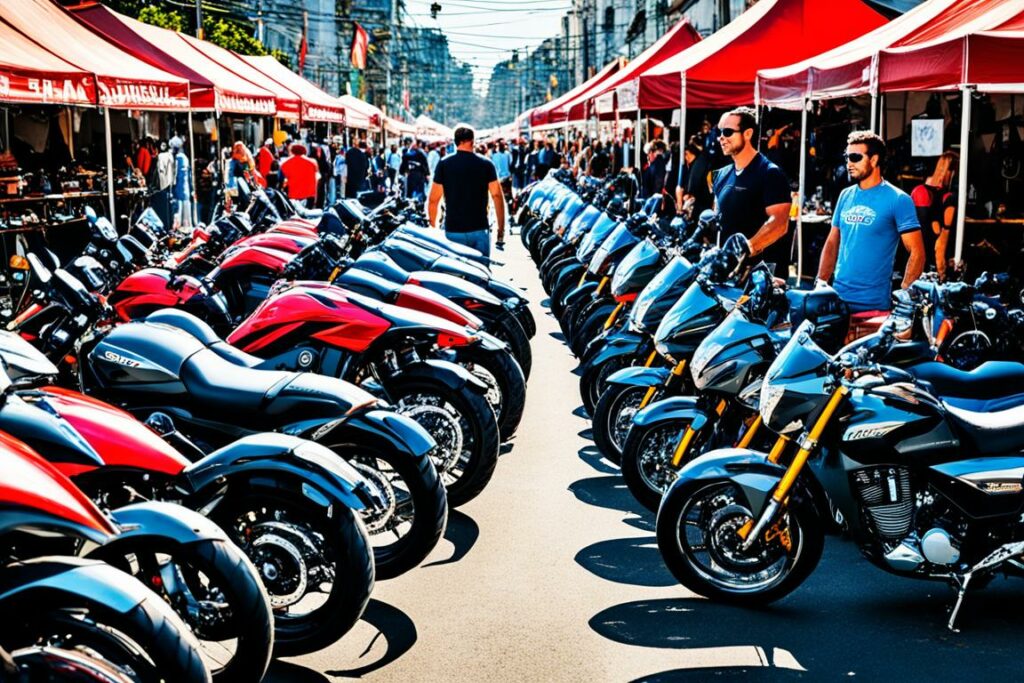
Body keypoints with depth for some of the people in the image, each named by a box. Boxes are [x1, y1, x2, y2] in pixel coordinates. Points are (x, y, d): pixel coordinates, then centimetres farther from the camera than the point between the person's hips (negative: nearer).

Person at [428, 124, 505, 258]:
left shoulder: (444, 164, -1)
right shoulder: (486, 164, 0)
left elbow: (433, 200, -1)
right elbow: (497, 196, -2)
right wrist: (501, 229, 3)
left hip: (453, 231, 0)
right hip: (479, 230, 0)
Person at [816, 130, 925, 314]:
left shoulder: (897, 199, -7)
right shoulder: (846, 195, 10)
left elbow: (917, 252, -9)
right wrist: (821, 282, 6)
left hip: (873, 304, -5)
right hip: (838, 296, 5)